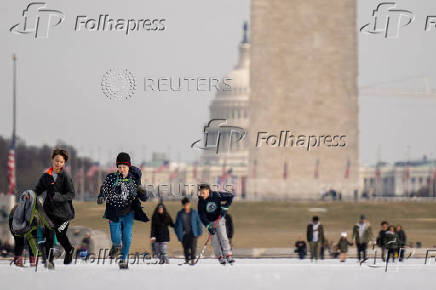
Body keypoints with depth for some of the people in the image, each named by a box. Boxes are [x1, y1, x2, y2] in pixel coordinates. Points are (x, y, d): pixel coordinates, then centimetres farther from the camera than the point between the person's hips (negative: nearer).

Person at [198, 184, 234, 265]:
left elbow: (230, 196, -7)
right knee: (215, 240, -4)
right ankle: (220, 257, 4)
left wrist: (225, 207, -16)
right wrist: (208, 226, -24)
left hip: (219, 219, -1)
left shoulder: (216, 195, -17)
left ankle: (228, 256, -11)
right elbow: (202, 216, -14)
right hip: (210, 222, 1)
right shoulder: (201, 201, -13)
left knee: (223, 237, -11)